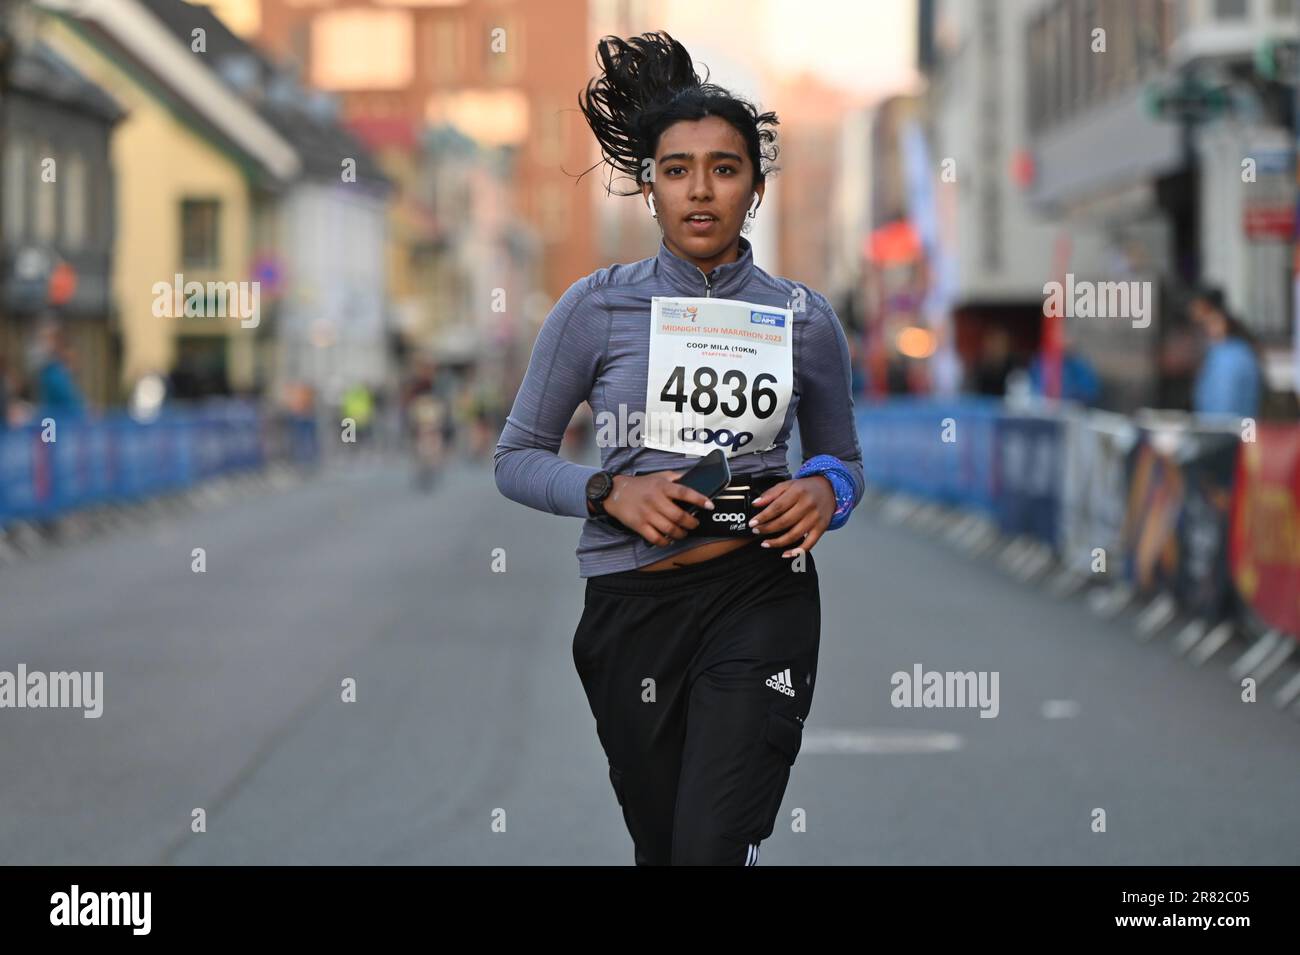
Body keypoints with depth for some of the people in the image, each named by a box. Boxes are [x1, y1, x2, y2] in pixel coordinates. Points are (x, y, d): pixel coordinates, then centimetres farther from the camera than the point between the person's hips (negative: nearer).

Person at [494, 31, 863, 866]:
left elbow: (844, 459, 17)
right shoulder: (597, 308, 1)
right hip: (633, 605, 1)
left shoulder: (805, 319, 5)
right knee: (660, 849, 13)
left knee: (714, 847, -19)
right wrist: (611, 492, -13)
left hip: (761, 599, -1)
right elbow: (517, 457, 5)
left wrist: (824, 492, -7)